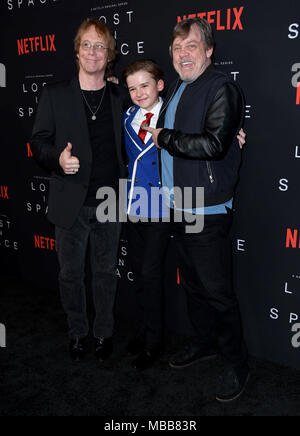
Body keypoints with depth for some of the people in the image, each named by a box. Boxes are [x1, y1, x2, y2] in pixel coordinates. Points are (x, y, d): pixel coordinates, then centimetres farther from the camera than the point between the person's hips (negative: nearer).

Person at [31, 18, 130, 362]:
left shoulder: (121, 97, 6)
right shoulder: (54, 95, 1)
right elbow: (38, 141, 3)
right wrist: (57, 159, -18)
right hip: (70, 202, -1)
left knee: (105, 271, 13)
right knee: (70, 273, 11)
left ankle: (104, 333, 32)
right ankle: (77, 333, 32)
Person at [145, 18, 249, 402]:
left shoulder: (221, 88, -12)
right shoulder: (177, 90, 15)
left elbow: (214, 143, -24)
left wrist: (165, 137, -15)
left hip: (208, 212, -8)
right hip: (178, 208, 8)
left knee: (217, 291, -2)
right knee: (192, 283, 19)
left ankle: (236, 363, 17)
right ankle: (205, 343, 38)